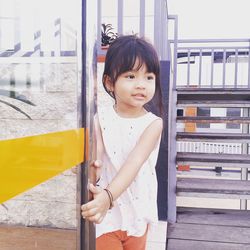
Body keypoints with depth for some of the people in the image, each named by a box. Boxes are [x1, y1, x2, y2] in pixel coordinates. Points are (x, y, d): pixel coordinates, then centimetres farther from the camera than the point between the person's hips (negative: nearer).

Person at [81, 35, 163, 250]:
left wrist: (109, 195, -42)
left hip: (137, 214, 2)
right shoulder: (101, 117, -8)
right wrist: (91, 167, -43)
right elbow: (95, 156, -18)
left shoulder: (153, 123, -12)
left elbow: (135, 162, -27)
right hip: (104, 212, -1)